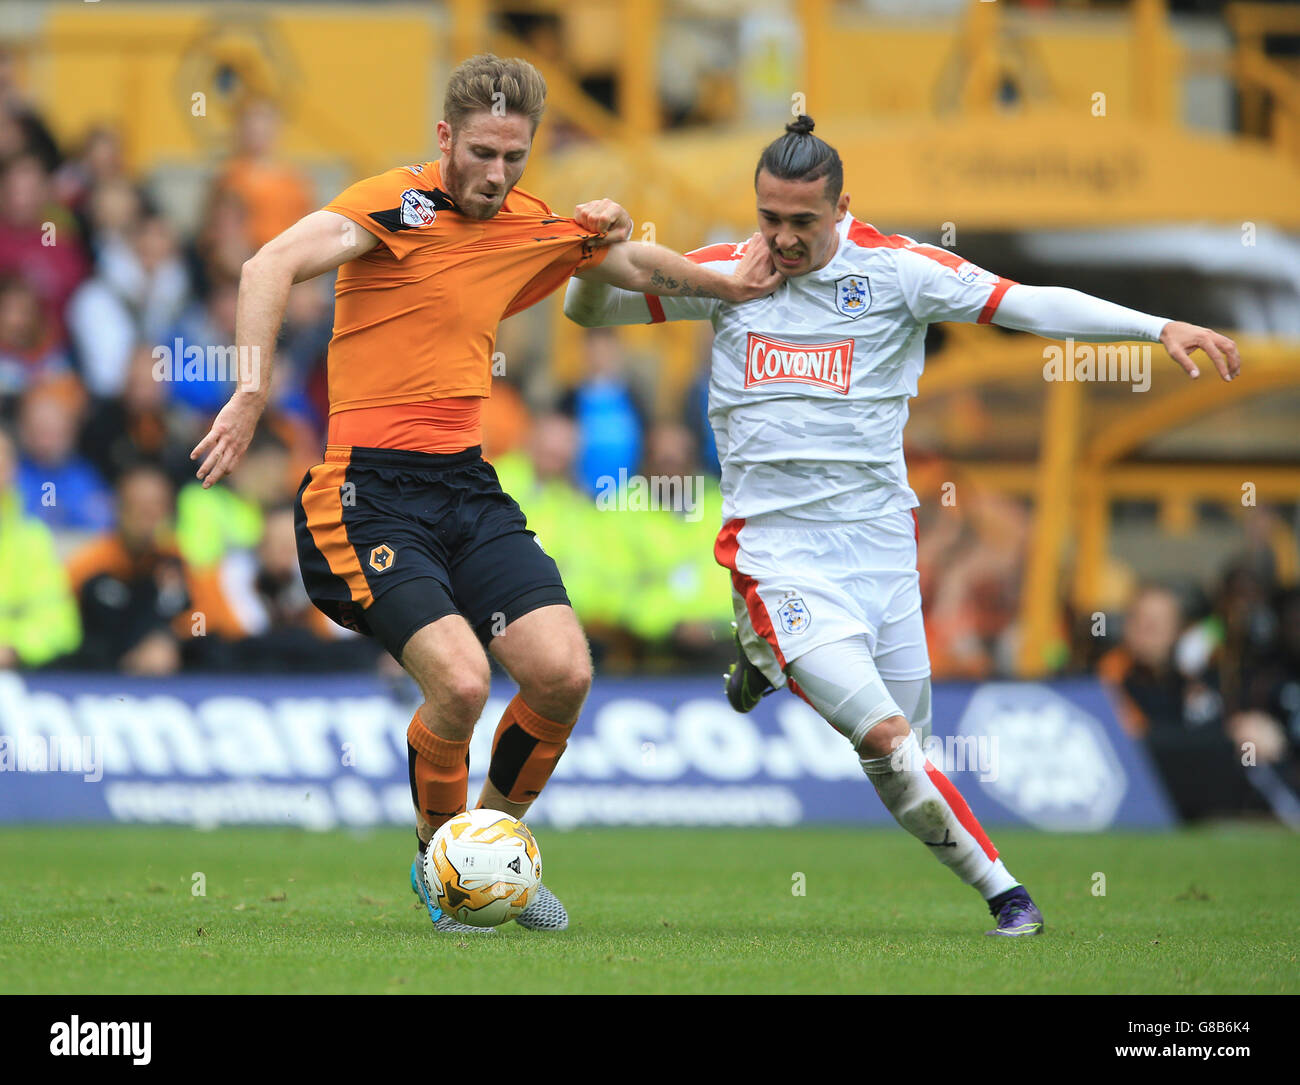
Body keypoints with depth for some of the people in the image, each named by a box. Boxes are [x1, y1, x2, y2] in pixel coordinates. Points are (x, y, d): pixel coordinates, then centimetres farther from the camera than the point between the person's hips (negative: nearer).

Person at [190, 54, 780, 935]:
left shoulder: (536, 231, 11)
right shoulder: (399, 205, -9)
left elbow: (638, 265, 32)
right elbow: (274, 266, -23)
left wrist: (730, 285, 19)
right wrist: (254, 392, -31)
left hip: (468, 484, 6)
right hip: (371, 489, -6)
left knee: (563, 672, -10)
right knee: (460, 680, -23)